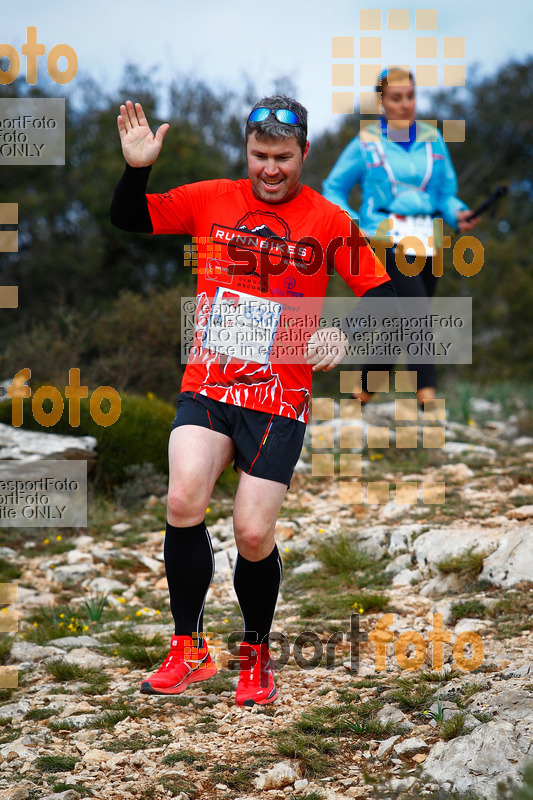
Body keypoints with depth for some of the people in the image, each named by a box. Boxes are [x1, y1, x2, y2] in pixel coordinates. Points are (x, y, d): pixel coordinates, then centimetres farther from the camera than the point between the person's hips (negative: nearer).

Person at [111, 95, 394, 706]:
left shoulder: (329, 221, 2)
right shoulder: (210, 199, 6)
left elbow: (380, 292, 2)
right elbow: (128, 219, 9)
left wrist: (343, 331, -18)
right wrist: (137, 168, -10)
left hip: (280, 397, -1)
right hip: (206, 386, 1)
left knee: (253, 535, -5)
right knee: (183, 499, -22)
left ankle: (256, 656, 23)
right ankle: (188, 650, -4)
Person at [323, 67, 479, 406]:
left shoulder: (432, 139, 12)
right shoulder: (367, 143, 3)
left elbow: (447, 192, 16)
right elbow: (333, 189, 10)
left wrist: (458, 214, -6)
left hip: (426, 242, 5)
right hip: (386, 239, -5)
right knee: (416, 306, -23)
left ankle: (366, 390, 23)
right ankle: (427, 393, -29)